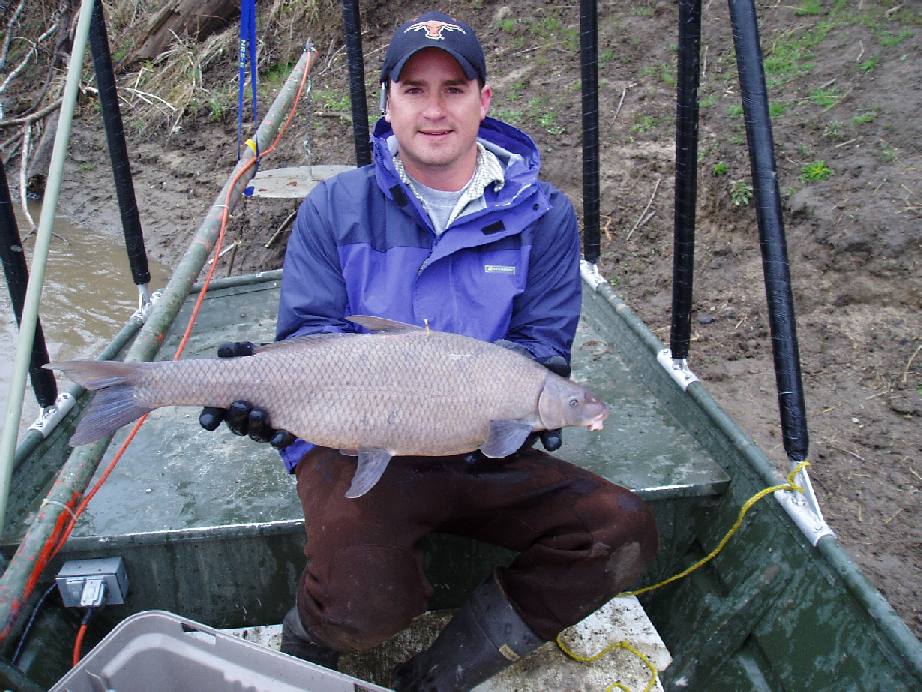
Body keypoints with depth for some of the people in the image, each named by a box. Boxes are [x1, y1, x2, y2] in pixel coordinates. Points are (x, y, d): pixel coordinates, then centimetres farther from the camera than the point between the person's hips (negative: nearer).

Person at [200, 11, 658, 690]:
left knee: (623, 531, -17)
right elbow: (307, 335, -1)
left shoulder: (542, 215, 2)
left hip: (489, 455, 3)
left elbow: (543, 348, -3)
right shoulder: (335, 208, 2)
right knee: (367, 600, -29)